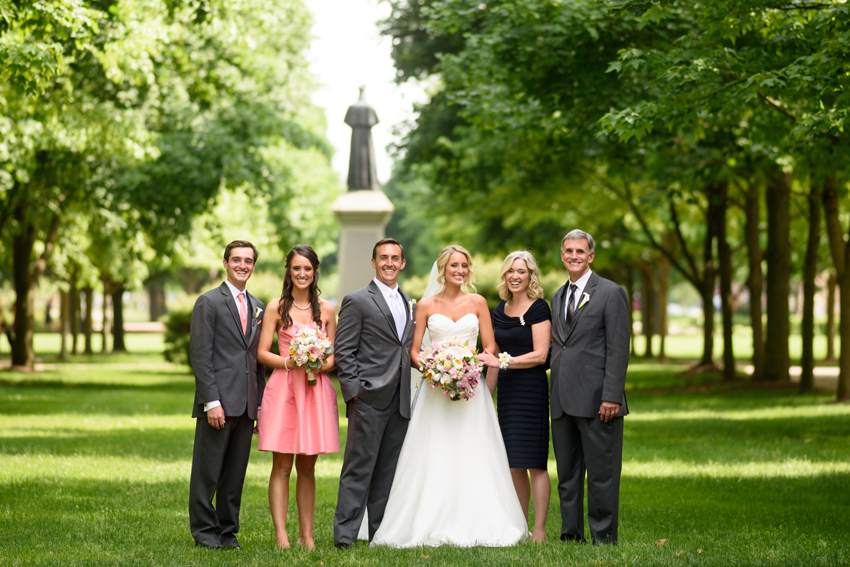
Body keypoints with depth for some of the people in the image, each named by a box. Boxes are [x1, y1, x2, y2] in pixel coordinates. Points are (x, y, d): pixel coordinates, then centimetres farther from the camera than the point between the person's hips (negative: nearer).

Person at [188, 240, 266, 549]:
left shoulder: (257, 307, 16)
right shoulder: (208, 303, -3)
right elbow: (200, 355, -9)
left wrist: (261, 403, 12)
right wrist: (212, 401, -16)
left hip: (246, 405, 6)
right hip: (218, 402, -6)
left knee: (235, 474, 9)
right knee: (208, 472, 0)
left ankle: (227, 530, 16)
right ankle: (204, 530, 9)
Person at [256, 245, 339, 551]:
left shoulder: (326, 309, 10)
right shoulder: (276, 307, 3)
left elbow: (333, 355, 13)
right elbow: (262, 353, 0)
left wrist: (324, 364, -8)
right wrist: (289, 362, -15)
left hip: (316, 390, 3)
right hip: (283, 388, -3)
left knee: (307, 467, 7)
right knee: (282, 466, -4)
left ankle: (307, 534, 11)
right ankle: (281, 535, -6)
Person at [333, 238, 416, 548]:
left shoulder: (409, 304, 18)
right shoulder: (357, 301, -1)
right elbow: (344, 351, -5)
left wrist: (411, 393, 11)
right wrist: (353, 391, -12)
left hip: (399, 401, 6)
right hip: (369, 398, -6)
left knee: (389, 470, 9)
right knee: (359, 468, -6)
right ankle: (345, 534, -3)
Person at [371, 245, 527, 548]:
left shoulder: (478, 303, 7)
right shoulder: (426, 306, 5)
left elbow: (490, 347, 6)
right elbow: (414, 350, 4)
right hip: (435, 387, -1)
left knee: (472, 457, -2)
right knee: (434, 458, -4)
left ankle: (475, 525, 2)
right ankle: (431, 525, -2)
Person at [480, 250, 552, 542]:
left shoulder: (538, 308, -6)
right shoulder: (499, 311, 13)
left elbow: (540, 355, -12)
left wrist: (504, 362, -20)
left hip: (531, 387, -6)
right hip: (506, 390, 6)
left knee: (534, 463, -5)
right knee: (514, 464, 7)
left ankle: (539, 530, -1)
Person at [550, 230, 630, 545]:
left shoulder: (611, 293, -3)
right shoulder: (558, 297, 18)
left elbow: (618, 350, -9)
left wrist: (611, 397, -16)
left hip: (596, 400, -7)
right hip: (563, 400, 7)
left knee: (601, 472, -2)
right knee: (567, 473, 10)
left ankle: (603, 537, 3)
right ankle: (571, 534, 17)